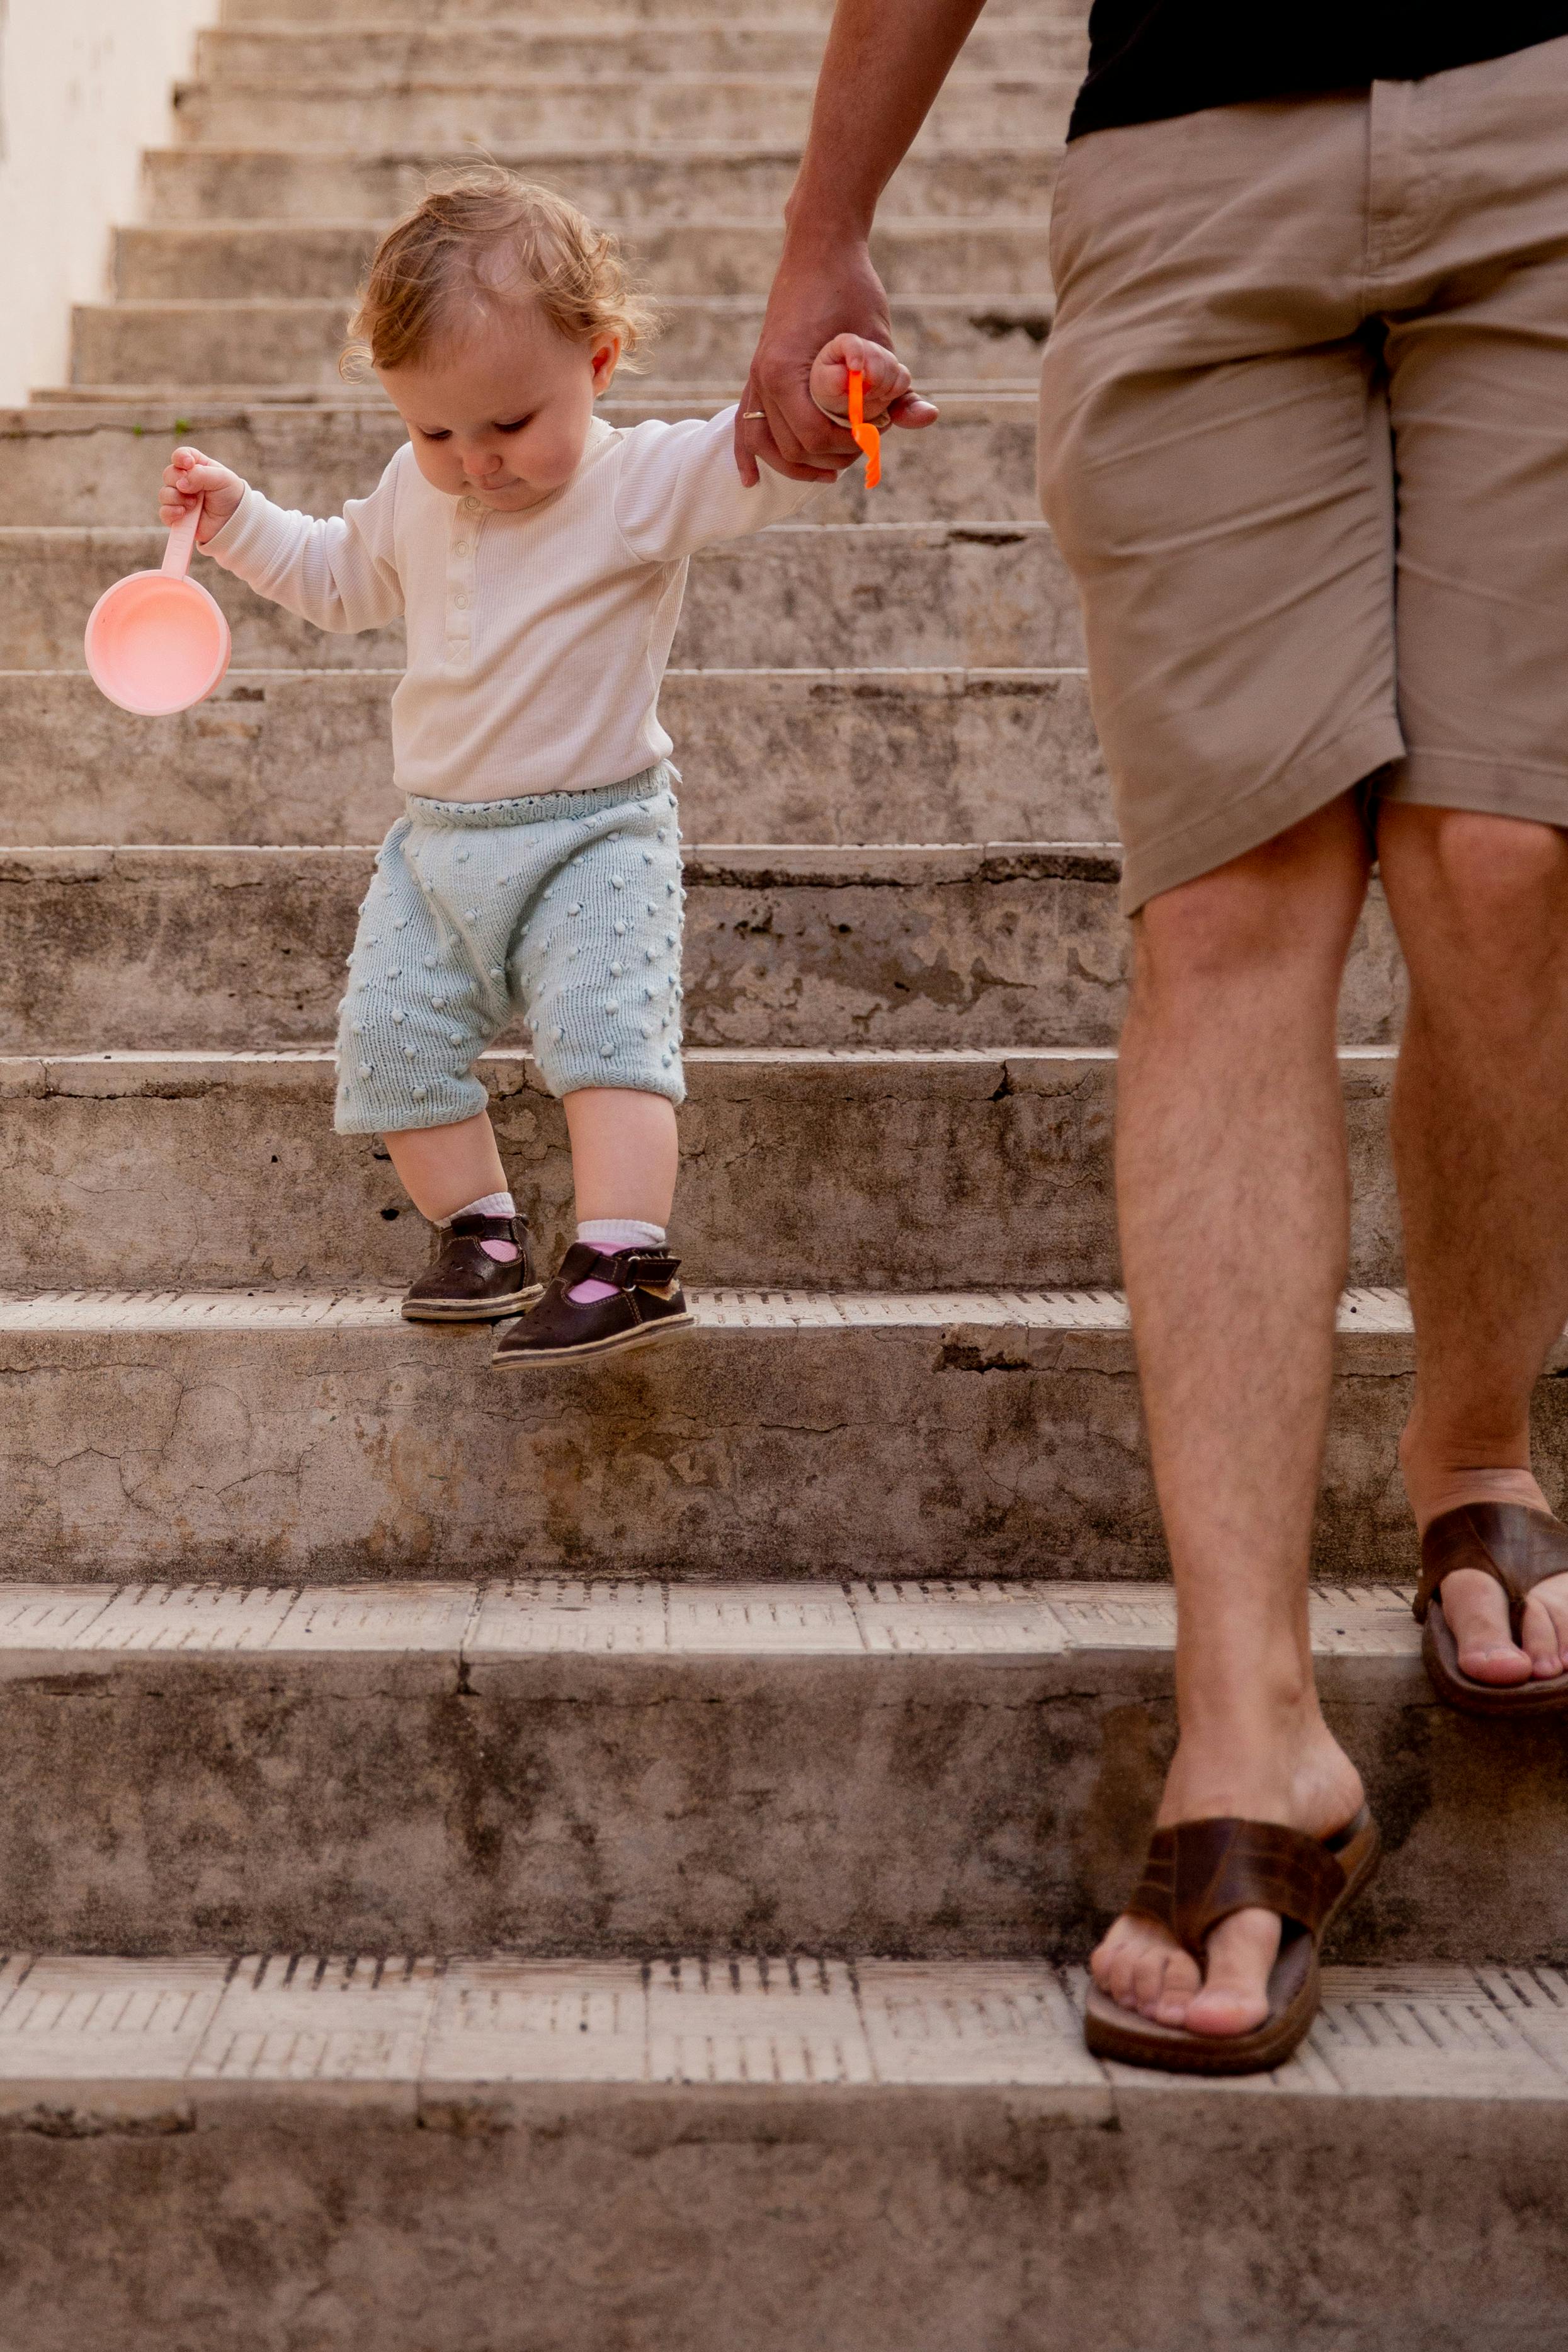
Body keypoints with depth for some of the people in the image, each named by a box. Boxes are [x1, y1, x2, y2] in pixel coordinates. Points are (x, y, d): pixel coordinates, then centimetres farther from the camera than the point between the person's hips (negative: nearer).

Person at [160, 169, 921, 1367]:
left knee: (607, 1031, -20)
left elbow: (761, 457, -28)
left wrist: (827, 391, -49)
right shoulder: (413, 496, 8)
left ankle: (627, 1257, -21)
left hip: (597, 837, -6)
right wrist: (236, 516, 18)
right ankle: (481, 1231, 12)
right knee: (391, 1036, 0)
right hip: (438, 842, 6)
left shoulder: (644, 484, -11)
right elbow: (339, 578, 27)